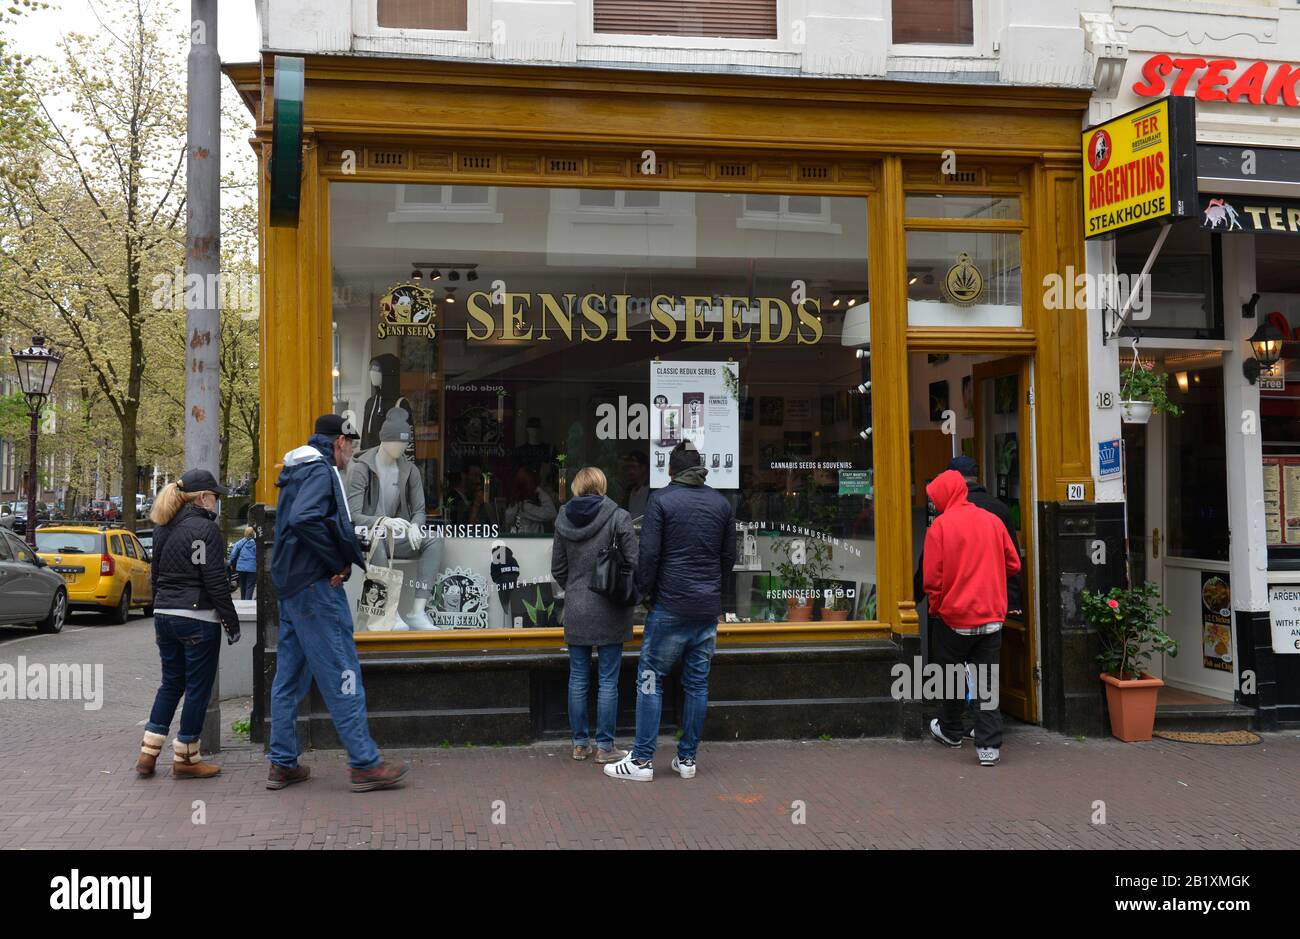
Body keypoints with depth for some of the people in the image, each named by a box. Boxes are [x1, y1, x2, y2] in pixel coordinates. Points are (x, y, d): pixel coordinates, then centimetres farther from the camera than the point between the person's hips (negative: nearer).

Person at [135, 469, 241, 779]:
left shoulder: (163, 528, 12)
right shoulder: (206, 528, -13)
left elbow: (155, 575, 19)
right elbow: (216, 582, -14)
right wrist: (232, 622, -9)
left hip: (164, 614, 8)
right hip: (198, 618, -8)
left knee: (171, 683, 17)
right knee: (198, 687, 3)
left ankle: (148, 753, 16)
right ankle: (185, 758, 10)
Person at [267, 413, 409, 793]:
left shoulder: (298, 470, 19)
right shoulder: (320, 470, -11)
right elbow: (304, 520, -28)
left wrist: (347, 555, 10)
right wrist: (340, 563, -17)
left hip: (291, 586, 10)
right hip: (315, 586, -10)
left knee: (289, 675, 11)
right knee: (341, 674, -7)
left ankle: (282, 764, 17)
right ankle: (365, 764, -3)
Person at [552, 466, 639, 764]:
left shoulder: (563, 519, 3)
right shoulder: (618, 517, -9)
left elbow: (557, 568, 8)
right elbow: (634, 562, -9)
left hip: (575, 610, 4)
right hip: (609, 611, -3)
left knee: (578, 679, 11)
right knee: (608, 681, 4)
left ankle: (580, 743, 19)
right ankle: (605, 746, 9)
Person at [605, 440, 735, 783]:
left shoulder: (661, 500, -6)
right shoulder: (722, 504, 9)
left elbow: (648, 554, -11)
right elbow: (729, 556, 11)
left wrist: (646, 592, 3)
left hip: (670, 607, -5)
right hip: (708, 609, 5)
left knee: (650, 680, 2)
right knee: (697, 683, 10)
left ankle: (642, 760, 3)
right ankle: (687, 759, 15)